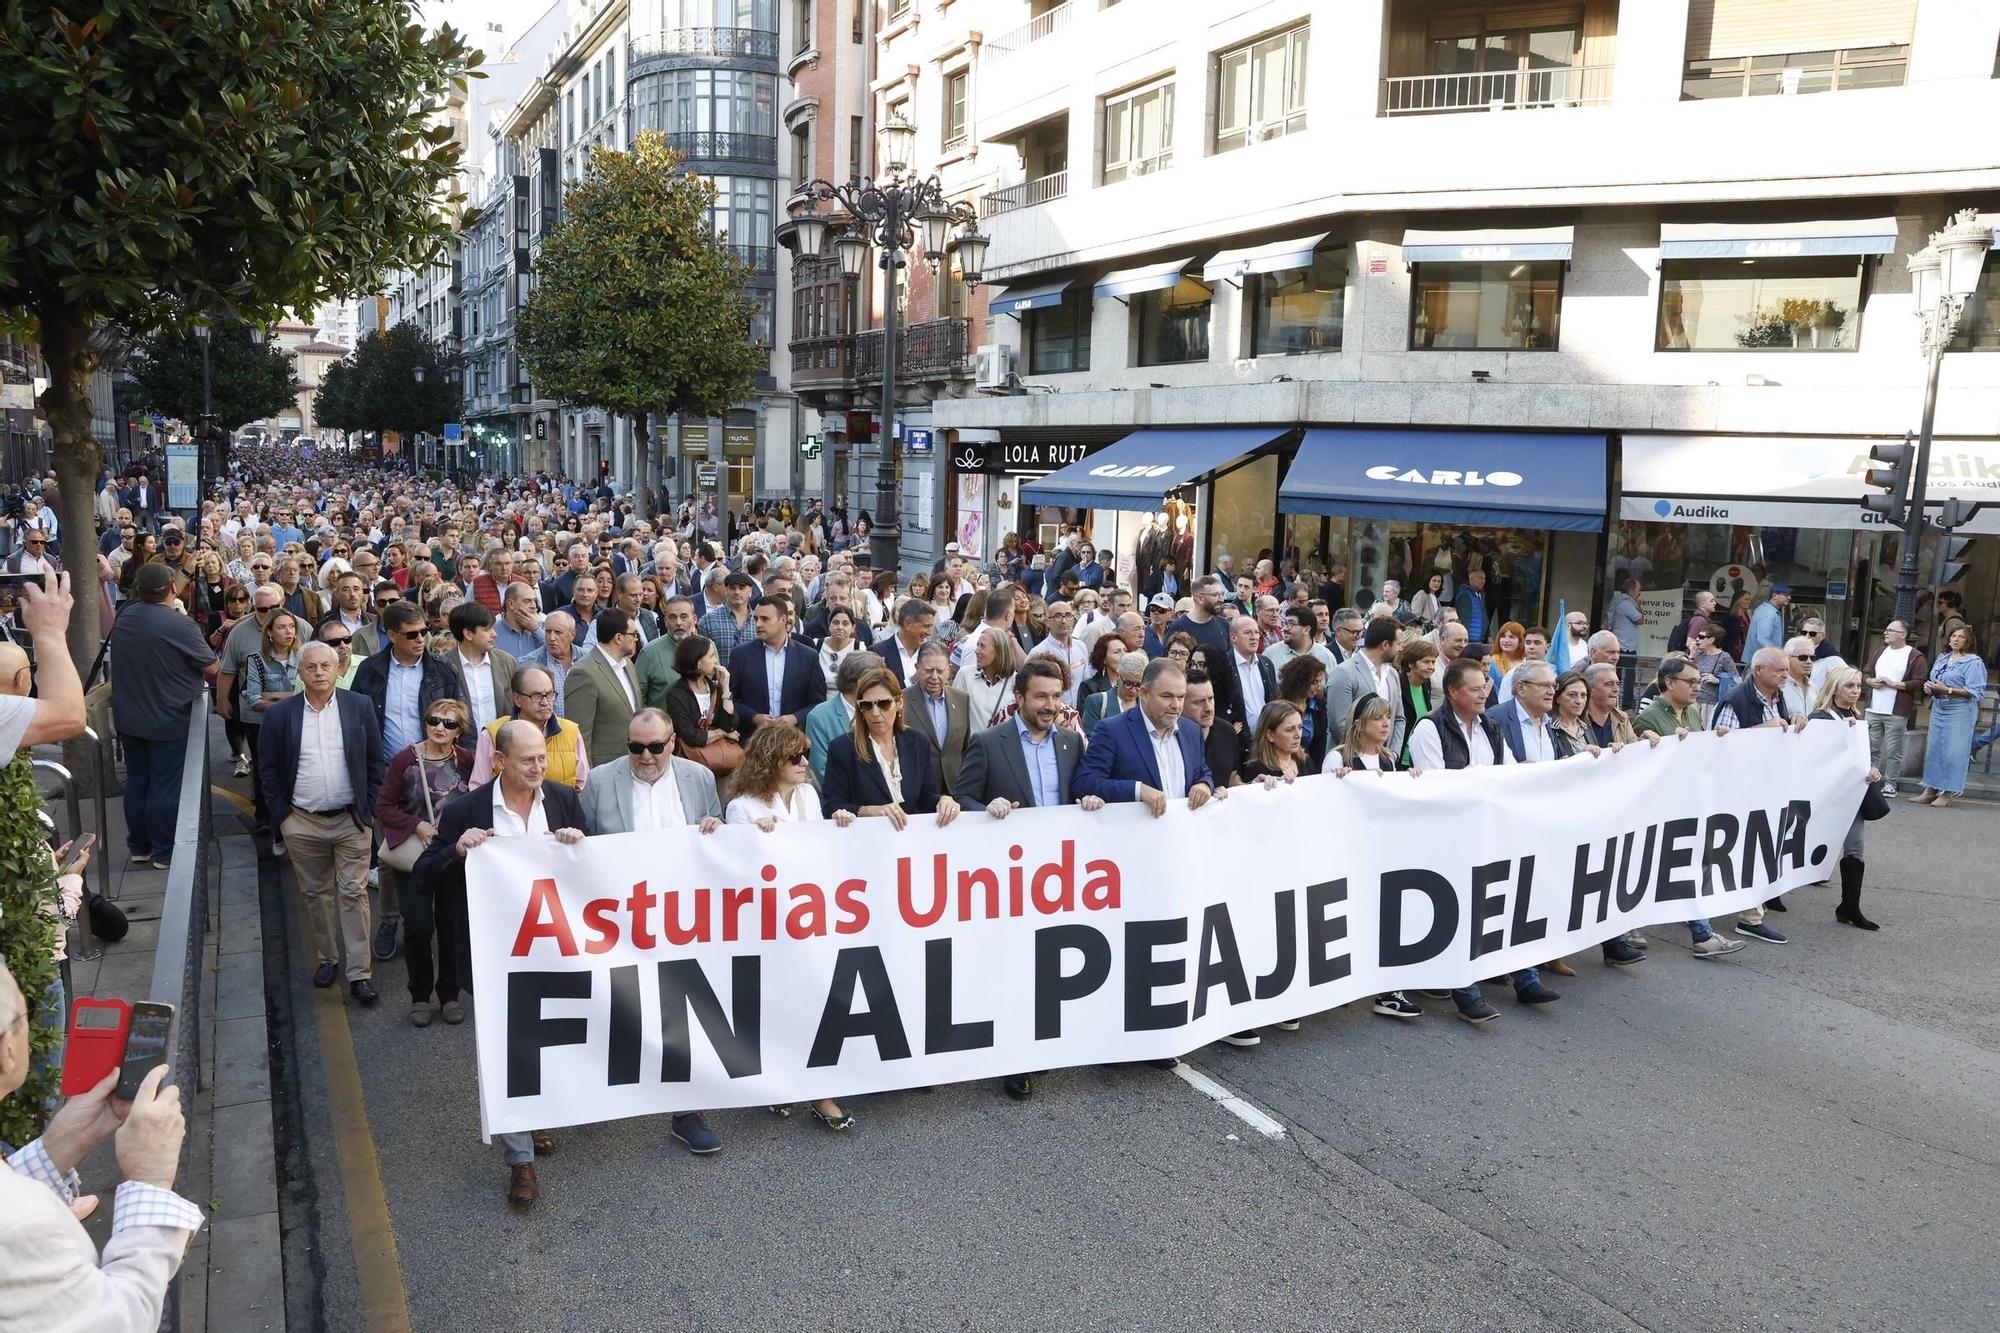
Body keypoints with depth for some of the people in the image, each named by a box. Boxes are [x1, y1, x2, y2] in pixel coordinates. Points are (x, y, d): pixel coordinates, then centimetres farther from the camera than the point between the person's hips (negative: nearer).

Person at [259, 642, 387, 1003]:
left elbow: (375, 762, 3)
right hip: (302, 823, 1)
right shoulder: (279, 714, -1)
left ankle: (360, 973, 2)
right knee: (315, 895, 12)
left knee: (354, 893, -1)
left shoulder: (359, 707, -2)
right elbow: (268, 769, 4)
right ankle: (327, 957, 28)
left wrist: (369, 810, 0)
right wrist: (281, 815, 0)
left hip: (352, 820, -1)